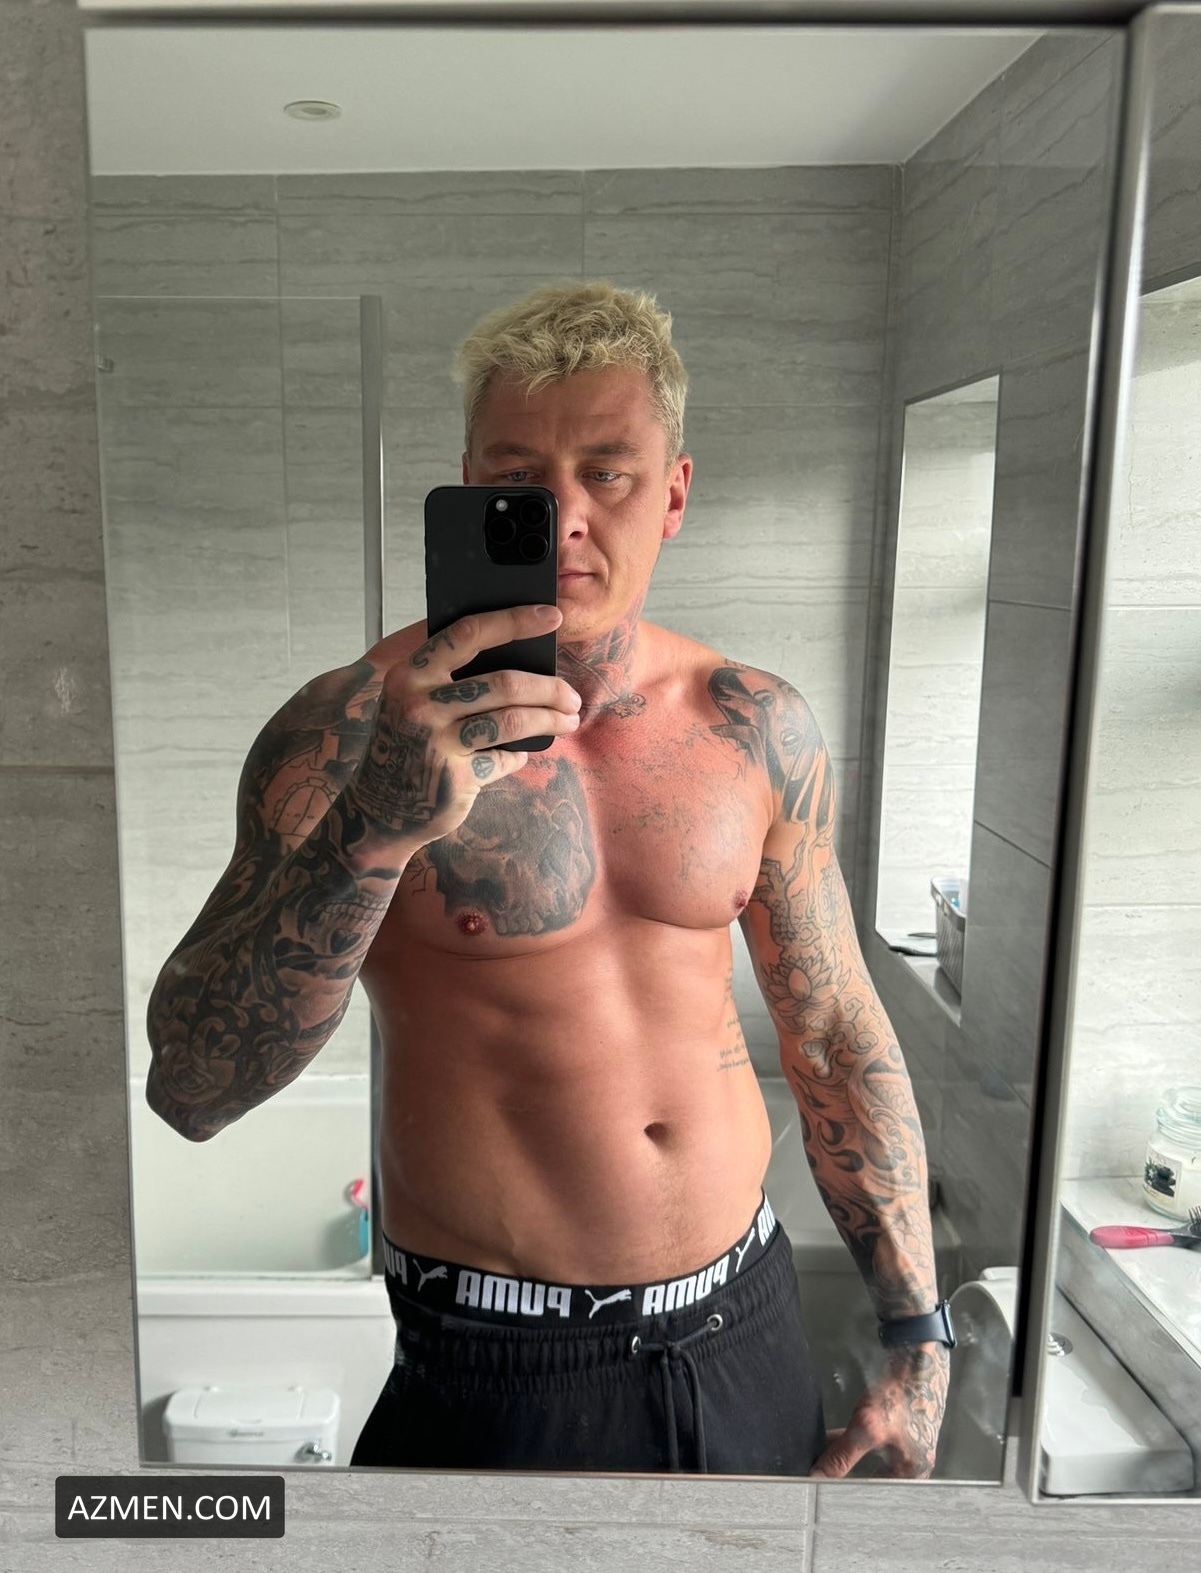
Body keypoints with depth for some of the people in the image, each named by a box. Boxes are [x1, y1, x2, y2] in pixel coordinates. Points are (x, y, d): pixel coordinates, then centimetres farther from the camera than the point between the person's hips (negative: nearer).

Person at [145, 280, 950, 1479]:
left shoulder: (758, 727, -4)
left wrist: (919, 1336, 4)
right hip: (497, 1380, -4)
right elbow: (187, 1092, -22)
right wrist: (375, 824, -37)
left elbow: (835, 1037, 3)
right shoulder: (350, 729, -16)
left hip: (750, 1334, 5)